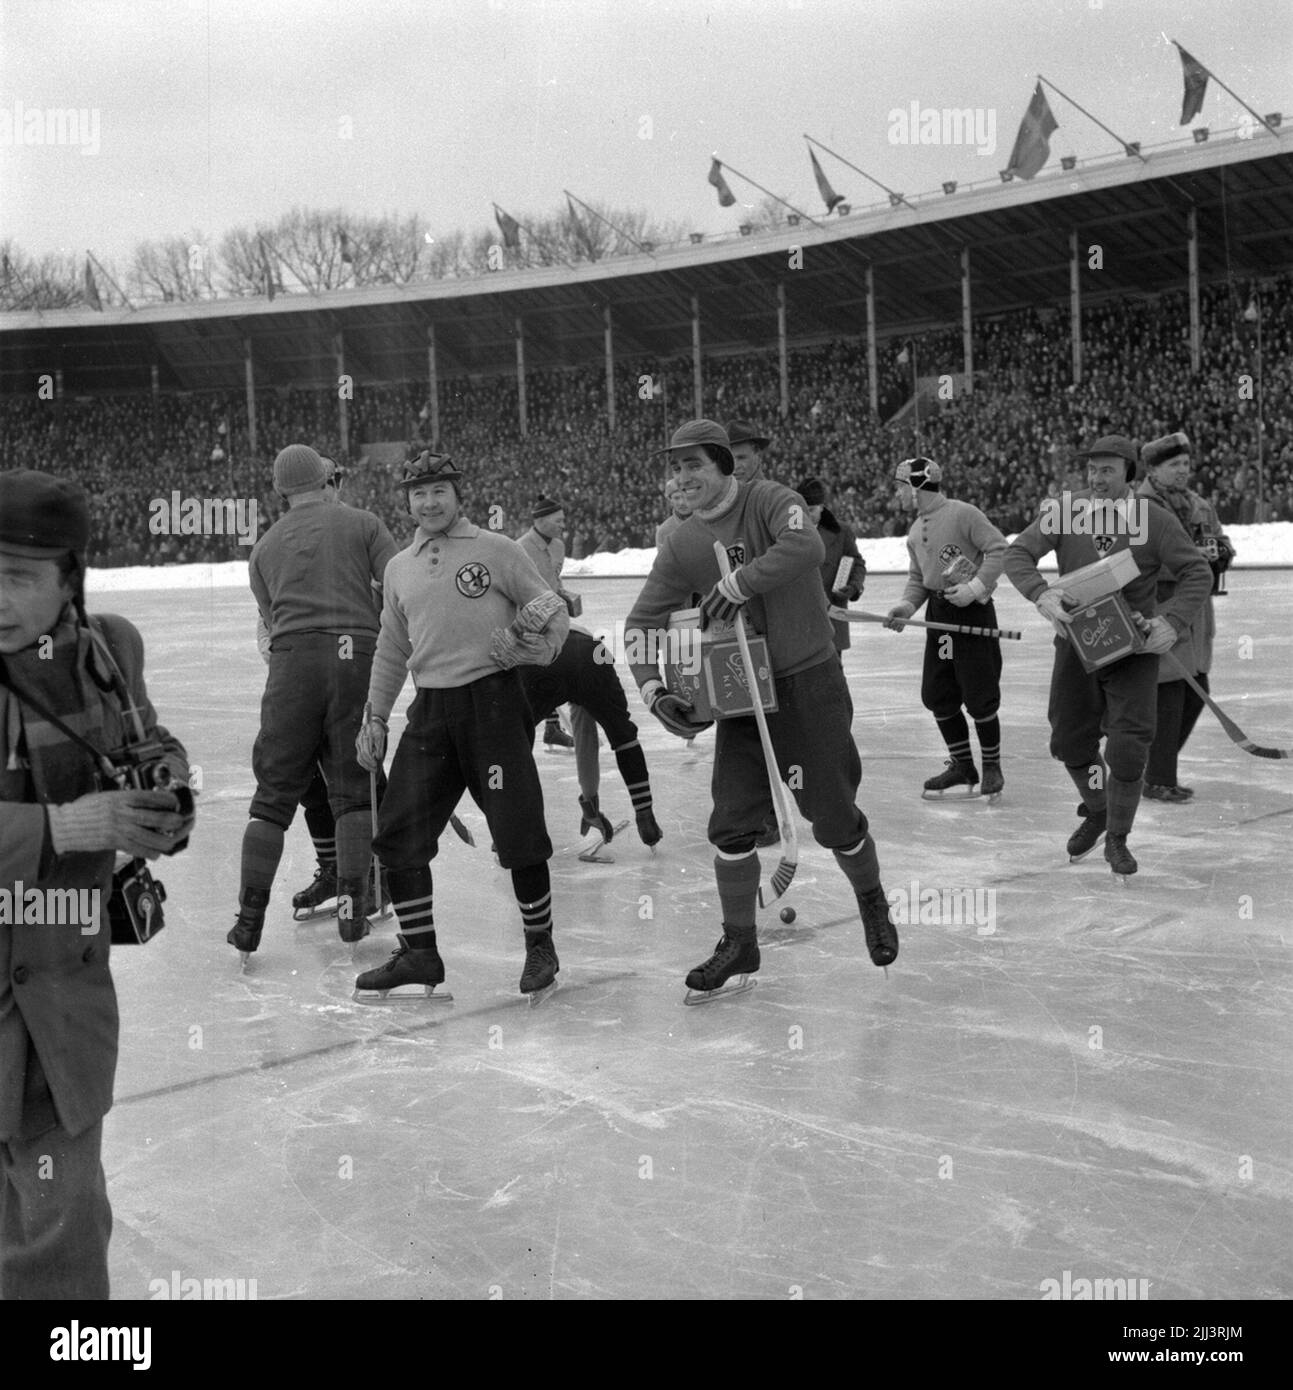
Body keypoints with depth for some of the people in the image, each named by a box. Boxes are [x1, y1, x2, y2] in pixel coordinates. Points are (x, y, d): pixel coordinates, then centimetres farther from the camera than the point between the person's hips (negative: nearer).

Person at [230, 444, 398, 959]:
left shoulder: (264, 548, 21)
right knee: (353, 789, 9)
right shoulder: (362, 524, 11)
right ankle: (352, 906, 4)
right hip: (359, 655, -1)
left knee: (275, 792, 6)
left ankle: (250, 917, 4)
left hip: (293, 659, 2)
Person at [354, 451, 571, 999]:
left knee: (517, 830, -7)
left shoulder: (498, 551, 0)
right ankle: (419, 953, 11)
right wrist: (375, 716, 18)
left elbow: (554, 611, 2)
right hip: (431, 708, 5)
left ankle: (540, 945, 12)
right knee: (398, 830, -1)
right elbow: (392, 650, 23)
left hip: (494, 700, -5)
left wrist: (538, 645, -18)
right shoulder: (399, 568, 15)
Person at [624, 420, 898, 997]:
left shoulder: (768, 501, -10)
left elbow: (805, 547, -31)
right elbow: (643, 620, 6)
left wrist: (738, 583, -28)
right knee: (732, 821, -1)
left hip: (810, 682, -4)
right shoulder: (681, 546, 4)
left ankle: (872, 901, 32)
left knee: (834, 818, 3)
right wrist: (653, 690, -7)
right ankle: (738, 943, 15)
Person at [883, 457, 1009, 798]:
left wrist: (975, 587, -18)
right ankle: (962, 765, 20)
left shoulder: (962, 514, -12)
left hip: (973, 610, -8)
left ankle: (992, 766, 12)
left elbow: (998, 549, -14)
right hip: (938, 613, 8)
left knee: (979, 697, -5)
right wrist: (907, 605, 1)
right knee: (936, 695, 7)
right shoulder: (915, 532, 13)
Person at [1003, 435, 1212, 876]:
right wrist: (1042, 594, -27)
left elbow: (1197, 573, -6)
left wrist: (1173, 621, -21)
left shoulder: (1155, 519, -11)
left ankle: (1117, 839, 12)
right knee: (1070, 741, 11)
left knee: (1128, 747, -8)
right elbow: (1018, 553, -9)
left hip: (1134, 645, -2)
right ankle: (1096, 811, 39)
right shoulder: (1064, 510, -7)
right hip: (1076, 640, 3)